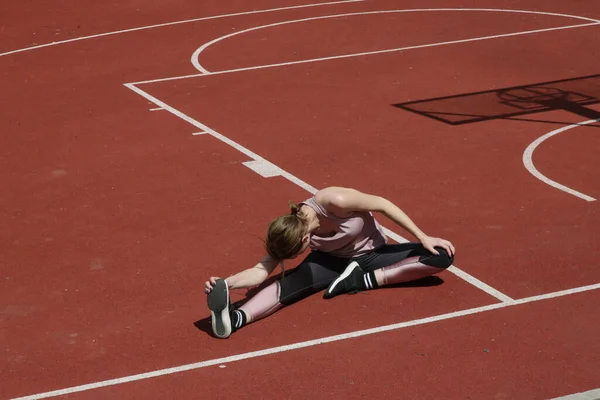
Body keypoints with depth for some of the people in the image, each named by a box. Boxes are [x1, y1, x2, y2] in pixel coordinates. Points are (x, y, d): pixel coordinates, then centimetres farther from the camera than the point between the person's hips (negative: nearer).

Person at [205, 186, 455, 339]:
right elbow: (262, 270, -25)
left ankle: (362, 280, -24)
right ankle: (235, 318, -54)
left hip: (371, 255, -1)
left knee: (443, 255, -22)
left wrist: (422, 237, -19)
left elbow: (382, 204, -24)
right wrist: (227, 282, -44)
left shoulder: (335, 201, -37)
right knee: (292, 281, -32)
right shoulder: (291, 230, -23)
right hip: (333, 260, 1)